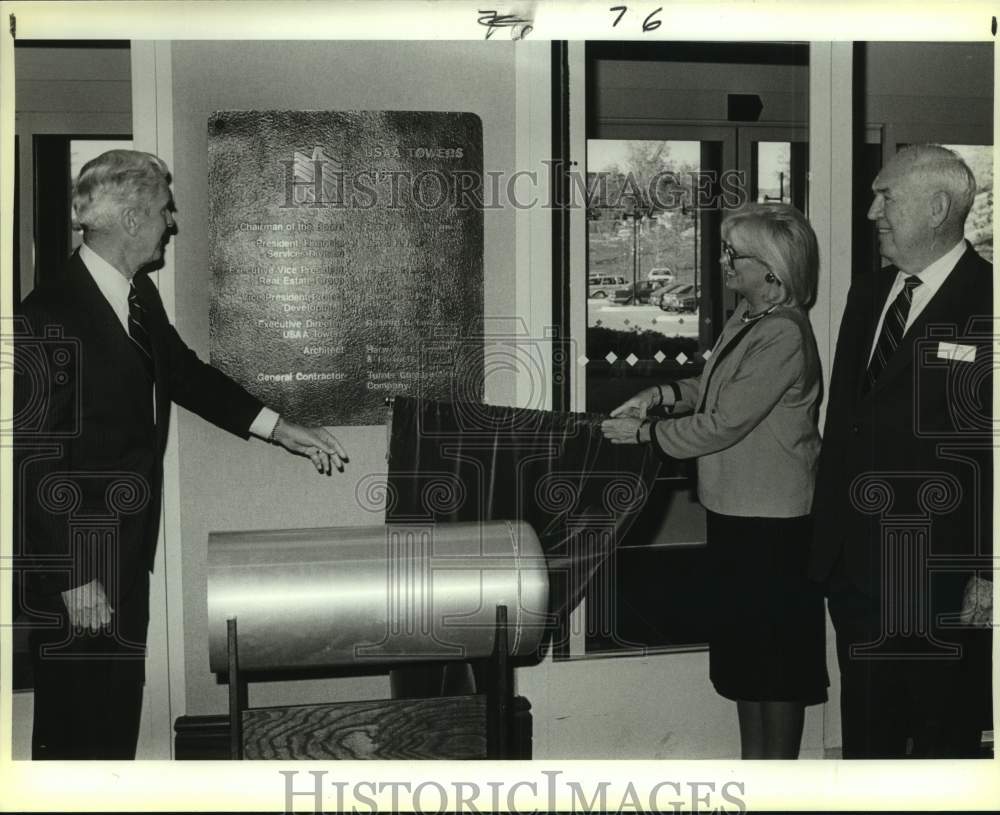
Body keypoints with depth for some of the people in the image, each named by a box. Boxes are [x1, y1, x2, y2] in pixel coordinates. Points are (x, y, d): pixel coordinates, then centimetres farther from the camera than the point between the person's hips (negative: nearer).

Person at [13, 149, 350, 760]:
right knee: (80, 724, 5)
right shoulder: (51, 316, -21)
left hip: (129, 548, 8)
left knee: (121, 705, 20)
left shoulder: (139, 295, 5)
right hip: (76, 560, -8)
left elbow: (185, 373, 19)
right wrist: (73, 579, -19)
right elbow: (36, 458, -21)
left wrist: (282, 430, 17)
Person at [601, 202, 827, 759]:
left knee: (776, 655, 4)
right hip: (737, 510, 10)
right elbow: (717, 386, 21)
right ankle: (752, 764, 33)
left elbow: (724, 423, -23)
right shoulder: (747, 319, 8)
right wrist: (661, 395, 2)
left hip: (774, 520, -10)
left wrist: (644, 432, -13)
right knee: (743, 650, 18)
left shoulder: (783, 336, -22)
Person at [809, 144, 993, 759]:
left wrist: (987, 571, -16)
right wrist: (829, 543, 11)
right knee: (865, 737, 19)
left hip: (945, 574, -6)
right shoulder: (867, 294, 10)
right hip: (857, 569, 6)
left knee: (944, 743, 12)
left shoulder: (986, 302, -12)